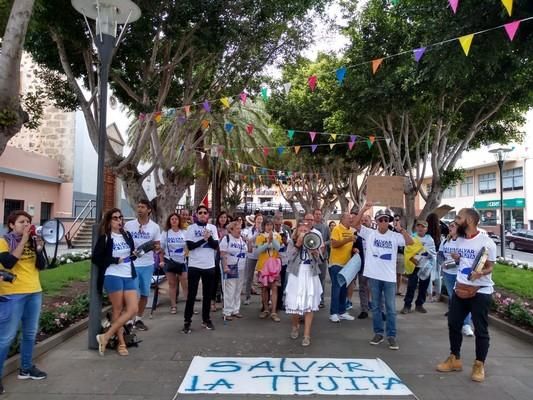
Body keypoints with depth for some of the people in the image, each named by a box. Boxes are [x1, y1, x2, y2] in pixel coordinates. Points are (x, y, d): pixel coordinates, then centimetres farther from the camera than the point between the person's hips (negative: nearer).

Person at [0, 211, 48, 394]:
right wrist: (23, 240, -20)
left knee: (30, 333, 15)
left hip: (34, 292, 6)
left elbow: (41, 265, 4)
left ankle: (26, 368, 29)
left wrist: (38, 248, -11)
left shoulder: (32, 241, 9)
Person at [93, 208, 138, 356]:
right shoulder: (104, 238, -4)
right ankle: (121, 343, 16)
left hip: (129, 277, 6)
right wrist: (115, 260, -13)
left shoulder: (127, 235, 12)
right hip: (113, 277, -5)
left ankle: (106, 337, 6)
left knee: (133, 309, -3)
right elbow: (96, 258, -7)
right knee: (117, 311, 2)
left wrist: (133, 254, -1)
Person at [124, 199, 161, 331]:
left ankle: (139, 319, 25)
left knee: (144, 293, 10)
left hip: (148, 264, 3)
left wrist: (156, 247, -16)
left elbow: (157, 245, 5)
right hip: (131, 264, -2)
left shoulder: (155, 227, 1)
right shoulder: (128, 225, -3)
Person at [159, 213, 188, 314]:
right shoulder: (165, 233, 1)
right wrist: (161, 260, -2)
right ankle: (173, 306, 15)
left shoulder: (184, 232, -1)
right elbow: (161, 248, 4)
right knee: (172, 284, 7)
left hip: (182, 261, 0)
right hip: (169, 261, 0)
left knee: (186, 284, -1)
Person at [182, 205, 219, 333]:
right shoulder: (191, 228, -3)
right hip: (194, 265, -3)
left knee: (207, 294, 11)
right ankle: (187, 321, 10)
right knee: (191, 294, 1)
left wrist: (209, 238, -17)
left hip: (209, 265, 3)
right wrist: (204, 239, -15)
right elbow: (190, 246, -13)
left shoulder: (212, 228, 6)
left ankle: (206, 319, 24)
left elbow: (216, 246, -1)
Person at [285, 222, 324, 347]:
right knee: (294, 304, 4)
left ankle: (307, 335, 4)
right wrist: (298, 244, -17)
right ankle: (295, 326, 34)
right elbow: (291, 257, -13)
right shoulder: (292, 243, 4)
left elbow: (320, 261, 0)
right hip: (296, 276, 0)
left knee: (309, 305, -3)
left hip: (310, 276, 1)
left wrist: (314, 252, -18)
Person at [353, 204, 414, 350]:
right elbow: (356, 223, -7)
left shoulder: (395, 236, -2)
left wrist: (401, 229, -19)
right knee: (376, 306, 11)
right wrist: (364, 209, -17)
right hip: (374, 276, 1)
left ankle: (391, 336, 15)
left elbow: (410, 242, -11)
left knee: (391, 308, 5)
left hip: (389, 277, -1)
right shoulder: (370, 233, -1)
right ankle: (378, 333, 23)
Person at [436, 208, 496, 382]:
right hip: (460, 289, 7)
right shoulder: (459, 240, 7)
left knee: (480, 330, 4)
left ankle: (479, 365, 19)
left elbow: (490, 267, -12)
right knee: (453, 324, 12)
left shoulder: (486, 242, -15)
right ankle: (454, 359, 28)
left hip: (481, 291, -7)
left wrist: (480, 273, -29)